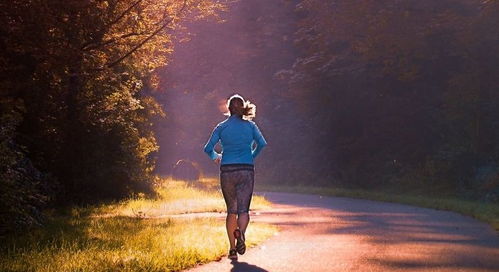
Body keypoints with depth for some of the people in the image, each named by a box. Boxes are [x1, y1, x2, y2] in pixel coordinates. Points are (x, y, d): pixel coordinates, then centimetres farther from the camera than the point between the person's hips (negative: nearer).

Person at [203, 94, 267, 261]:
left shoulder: (222, 127, 4)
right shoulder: (250, 125, 5)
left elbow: (208, 148, 1)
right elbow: (262, 144, -5)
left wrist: (216, 157, 23)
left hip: (227, 171, 1)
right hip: (246, 170, 0)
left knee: (231, 210, 11)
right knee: (243, 210, -2)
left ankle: (233, 249, 6)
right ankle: (240, 232, -35)